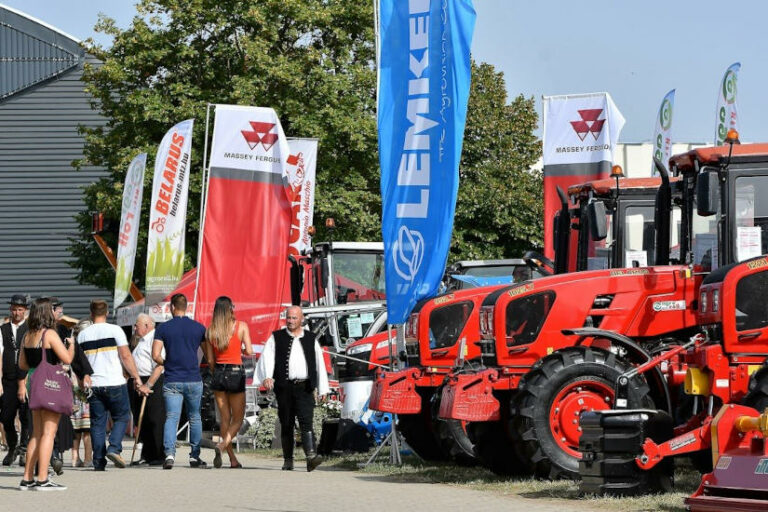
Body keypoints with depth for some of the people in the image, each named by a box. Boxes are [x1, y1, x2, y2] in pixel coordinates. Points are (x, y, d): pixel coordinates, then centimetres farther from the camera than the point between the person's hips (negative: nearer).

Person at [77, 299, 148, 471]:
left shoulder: (82, 335, 7)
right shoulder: (115, 330, -3)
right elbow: (126, 357, -7)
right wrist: (138, 381, -3)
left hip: (93, 385, 3)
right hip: (115, 383, -3)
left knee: (97, 422, 7)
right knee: (121, 417, 11)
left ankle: (99, 461, 4)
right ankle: (114, 448, -9)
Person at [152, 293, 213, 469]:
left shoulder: (163, 328, -1)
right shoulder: (199, 328, 3)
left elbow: (156, 355, -5)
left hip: (172, 381, -1)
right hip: (194, 380, 1)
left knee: (171, 418, -4)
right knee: (195, 418, 14)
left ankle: (169, 453, -22)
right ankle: (195, 456, 17)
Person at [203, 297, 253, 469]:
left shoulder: (210, 331, 1)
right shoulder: (241, 326, -7)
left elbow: (210, 359, 4)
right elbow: (249, 351, -11)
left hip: (218, 373, 3)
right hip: (236, 373, -3)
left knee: (225, 418, 12)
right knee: (238, 418, 8)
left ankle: (233, 459, 11)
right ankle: (223, 445, -18)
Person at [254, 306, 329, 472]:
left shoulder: (310, 339, 14)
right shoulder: (276, 338, 10)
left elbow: (319, 363, 16)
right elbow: (267, 357, -3)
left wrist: (322, 389, 11)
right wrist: (266, 376, -21)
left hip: (304, 388, 0)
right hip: (284, 387, 0)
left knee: (306, 421, -14)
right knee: (286, 424, 4)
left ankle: (311, 457, -26)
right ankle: (288, 460, 12)